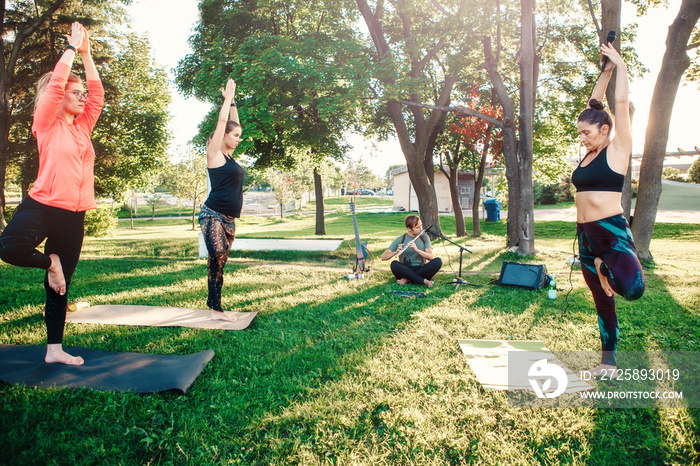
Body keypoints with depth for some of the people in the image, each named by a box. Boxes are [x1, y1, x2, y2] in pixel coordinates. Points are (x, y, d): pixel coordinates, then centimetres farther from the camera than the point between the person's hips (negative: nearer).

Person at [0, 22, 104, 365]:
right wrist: (72, 47, 0)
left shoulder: (83, 126, 15)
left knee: (60, 285, 9)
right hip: (42, 205, -4)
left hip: (73, 215, 5)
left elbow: (98, 92, 14)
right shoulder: (46, 124, 1)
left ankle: (54, 349, 18)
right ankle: (50, 262, 0)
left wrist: (86, 53, 13)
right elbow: (56, 83, -8)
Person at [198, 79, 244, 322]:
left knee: (219, 262, 7)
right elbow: (222, 121, -3)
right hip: (213, 215, -8)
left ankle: (214, 306, 11)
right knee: (216, 258, -14)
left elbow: (232, 123, 25)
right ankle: (216, 309, -13)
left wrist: (232, 101, 26)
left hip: (229, 219, 8)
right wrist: (228, 97, 5)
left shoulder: (229, 156, 17)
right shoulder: (214, 153, -2)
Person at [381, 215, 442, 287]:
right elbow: (383, 257, -7)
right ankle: (424, 281, -30)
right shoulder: (400, 240, -3)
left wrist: (416, 249, -24)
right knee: (394, 264, -33)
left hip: (421, 269, 2)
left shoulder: (424, 237, 3)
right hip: (406, 270, -2)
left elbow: (431, 257, -8)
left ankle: (408, 279, -24)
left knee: (438, 261, -25)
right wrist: (396, 252, -27)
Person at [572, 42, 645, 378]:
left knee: (632, 290, -30)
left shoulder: (617, 149, -3)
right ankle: (609, 362, 25)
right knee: (602, 300, 13)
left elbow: (621, 102, -5)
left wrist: (620, 64, 6)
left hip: (613, 230, -6)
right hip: (586, 235, 6)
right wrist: (606, 70, 20)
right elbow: (595, 105, 20)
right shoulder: (589, 153, 13)